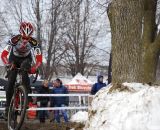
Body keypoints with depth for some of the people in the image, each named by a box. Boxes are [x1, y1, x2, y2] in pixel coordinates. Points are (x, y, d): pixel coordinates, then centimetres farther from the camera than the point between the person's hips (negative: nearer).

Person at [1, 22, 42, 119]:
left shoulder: (34, 42, -26)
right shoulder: (14, 40, -31)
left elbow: (39, 59, -27)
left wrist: (34, 68, -45)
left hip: (26, 59, 1)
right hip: (14, 59, -1)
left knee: (24, 67, -34)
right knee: (11, 82, -12)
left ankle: (27, 91, -24)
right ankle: (8, 105, -3)